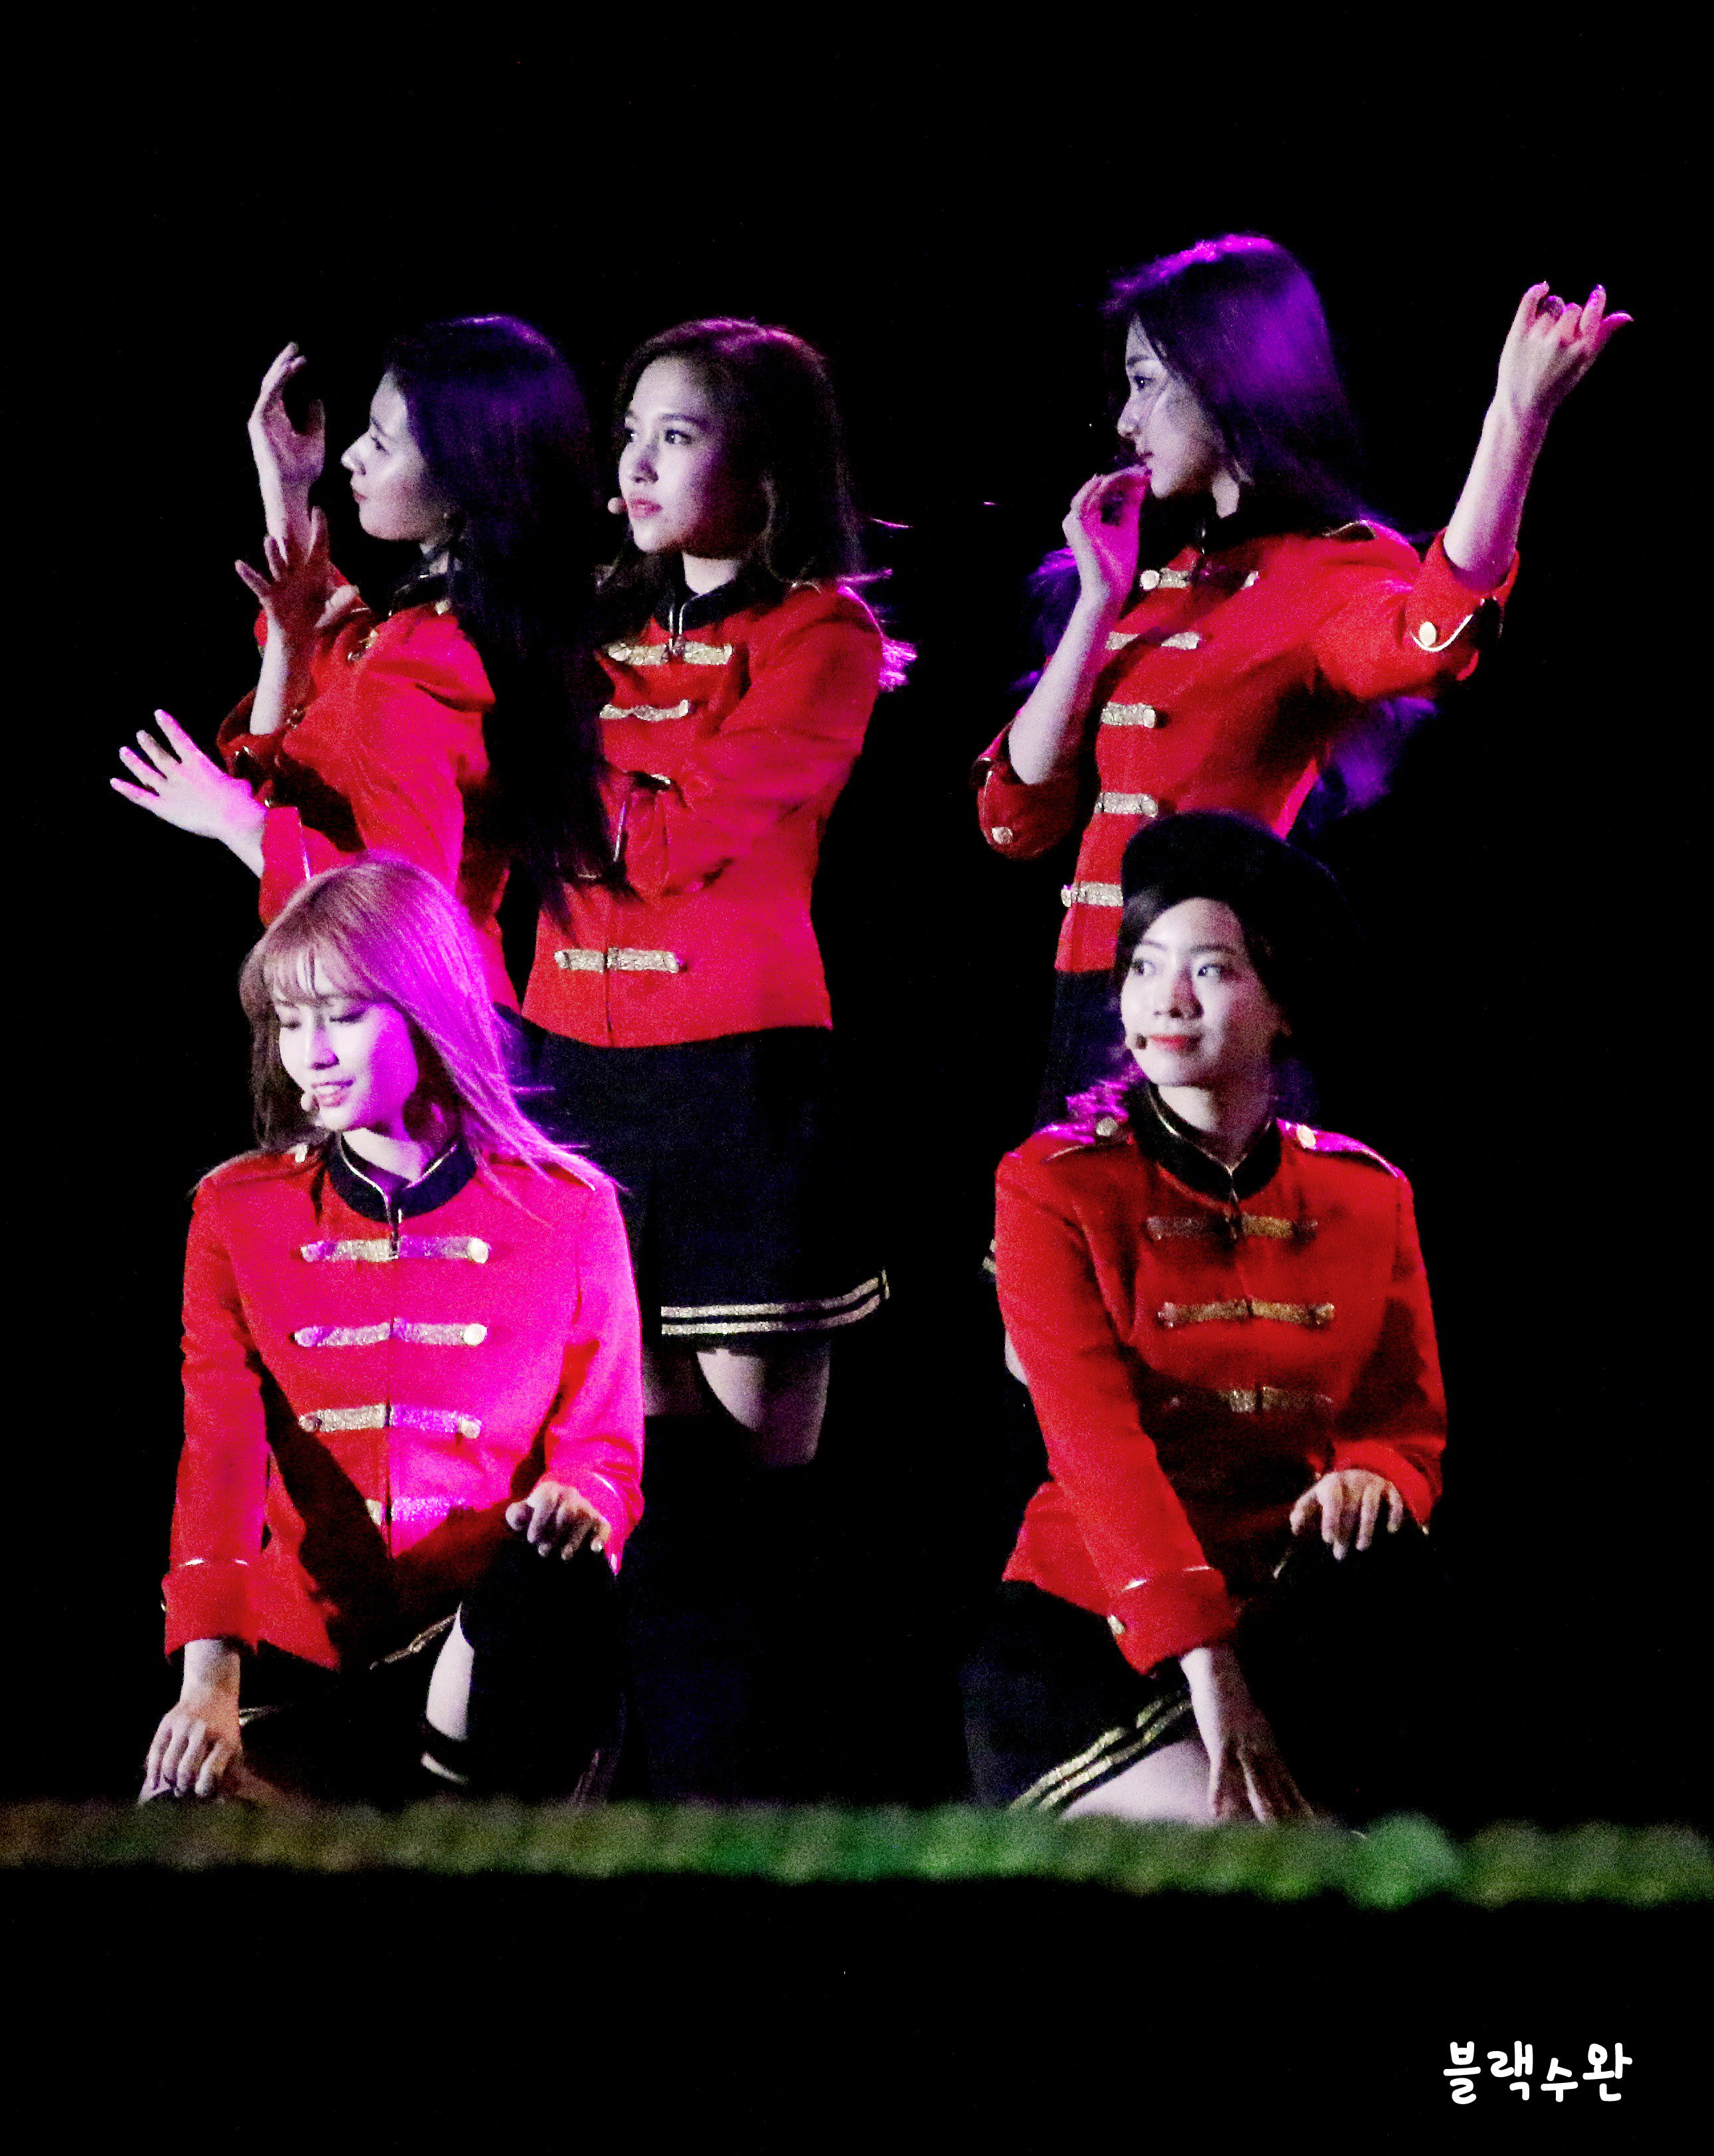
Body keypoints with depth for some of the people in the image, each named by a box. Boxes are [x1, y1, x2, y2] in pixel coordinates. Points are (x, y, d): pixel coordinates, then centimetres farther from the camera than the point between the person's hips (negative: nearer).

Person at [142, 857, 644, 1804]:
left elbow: (603, 1451, 6)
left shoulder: (566, 1214, 5)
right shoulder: (238, 1212, 8)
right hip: (305, 1662, 1)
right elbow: (220, 1449, -6)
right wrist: (210, 1679, -23)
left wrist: (578, 1502, -23)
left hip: (493, 1656, -1)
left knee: (563, 1575, -38)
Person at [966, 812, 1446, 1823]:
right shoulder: (1055, 1187, -5)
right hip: (1086, 1628, -4)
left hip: (1292, 1622, 4)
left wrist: (1371, 1476, -22)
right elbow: (1098, 1438, -17)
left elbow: (1411, 1423, 7)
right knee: (1247, 1849, -33)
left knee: (1392, 1571, -31)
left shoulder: (1366, 1197, 8)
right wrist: (1209, 1671, -30)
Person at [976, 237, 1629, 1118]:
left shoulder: (1336, 572, -3)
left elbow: (1432, 637, -30)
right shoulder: (1154, 578, 17)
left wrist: (1517, 419, -40)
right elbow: (1015, 817, 10)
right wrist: (1101, 601, 4)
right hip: (1090, 1010, 6)